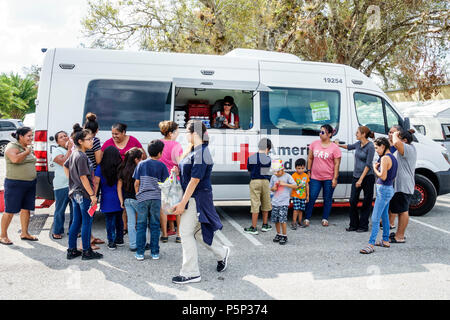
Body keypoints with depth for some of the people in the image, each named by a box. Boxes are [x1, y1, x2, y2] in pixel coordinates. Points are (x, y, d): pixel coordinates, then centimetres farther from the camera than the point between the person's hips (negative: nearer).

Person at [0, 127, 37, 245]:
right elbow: (15, 159, -30)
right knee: (10, 211, -1)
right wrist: (26, 152, -16)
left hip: (30, 184, 8)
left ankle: (24, 233, 22)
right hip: (15, 184, -7)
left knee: (26, 209, 11)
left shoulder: (28, 147, 13)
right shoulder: (12, 146, -11)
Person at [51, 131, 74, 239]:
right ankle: (57, 232, 14)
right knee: (60, 209, 3)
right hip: (62, 185, -4)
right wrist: (69, 149, -10)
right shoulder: (57, 151, 1)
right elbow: (63, 162, -15)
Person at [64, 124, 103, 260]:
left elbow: (65, 166, 26)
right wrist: (92, 194, -17)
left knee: (76, 222, 15)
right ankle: (86, 252, 10)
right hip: (84, 194, -9)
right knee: (87, 223, 1)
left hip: (75, 193, 9)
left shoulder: (74, 154, 10)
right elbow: (83, 177, -20)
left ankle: (72, 250, 22)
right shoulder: (82, 157, -18)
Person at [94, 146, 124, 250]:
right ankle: (120, 239, 26)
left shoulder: (100, 168, -8)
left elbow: (96, 183, -11)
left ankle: (111, 242, 7)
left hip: (107, 200, -2)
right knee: (119, 218, 16)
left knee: (110, 220, 5)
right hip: (119, 199, 2)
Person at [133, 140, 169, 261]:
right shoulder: (161, 165, -1)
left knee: (141, 225, 7)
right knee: (155, 225, 8)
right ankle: (155, 252, 13)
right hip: (156, 198, 0)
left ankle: (140, 253, 10)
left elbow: (136, 183, 4)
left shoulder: (141, 164, 3)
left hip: (142, 198, 1)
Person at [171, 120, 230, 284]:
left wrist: (182, 203, -20)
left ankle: (190, 273, 8)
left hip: (197, 198, -10)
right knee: (197, 231, 17)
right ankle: (222, 253, 35)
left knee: (186, 232, -4)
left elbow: (195, 180, -22)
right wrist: (178, 171, 6)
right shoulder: (195, 150, 12)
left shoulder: (201, 153, -20)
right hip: (194, 198, 10)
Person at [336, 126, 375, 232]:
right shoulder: (358, 144, 8)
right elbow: (349, 147, 32)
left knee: (366, 203, 5)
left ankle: (363, 226, 14)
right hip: (356, 176, 7)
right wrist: (339, 145, 38)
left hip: (367, 177, -7)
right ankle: (354, 225, 16)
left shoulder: (370, 147, -13)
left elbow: (368, 165, -17)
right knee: (353, 201, 4)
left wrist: (361, 179, -20)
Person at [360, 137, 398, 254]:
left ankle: (371, 244, -10)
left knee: (375, 218, -10)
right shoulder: (392, 158, 11)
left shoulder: (385, 158, -18)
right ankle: (385, 241, 31)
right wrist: (378, 167, 6)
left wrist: (375, 168, -8)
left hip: (384, 190, -10)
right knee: (384, 216, 21)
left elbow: (383, 176, -23)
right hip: (389, 189, 10)